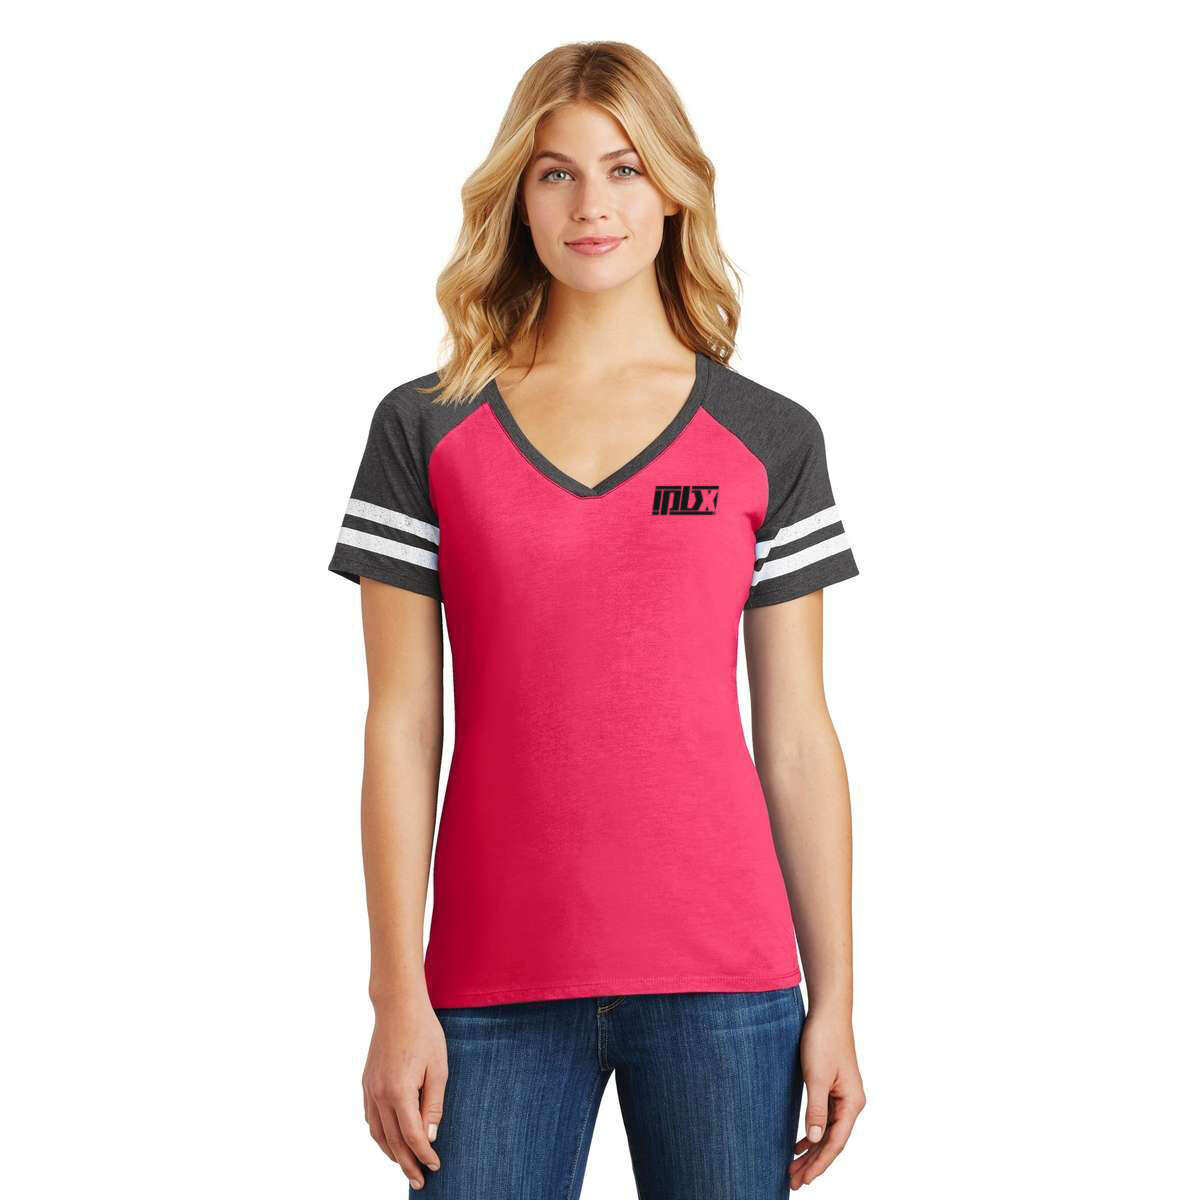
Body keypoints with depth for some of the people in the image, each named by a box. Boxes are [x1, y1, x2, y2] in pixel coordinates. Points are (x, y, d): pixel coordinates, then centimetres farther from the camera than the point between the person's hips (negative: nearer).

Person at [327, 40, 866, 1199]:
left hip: (721, 975, 1)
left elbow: (797, 739, 4)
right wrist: (398, 996, -3)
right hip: (497, 984, 0)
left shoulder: (769, 440, 5)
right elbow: (401, 726, 1)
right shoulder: (425, 432, 4)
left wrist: (834, 1002, 2)